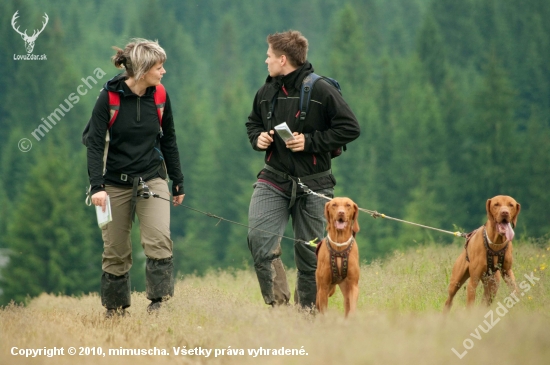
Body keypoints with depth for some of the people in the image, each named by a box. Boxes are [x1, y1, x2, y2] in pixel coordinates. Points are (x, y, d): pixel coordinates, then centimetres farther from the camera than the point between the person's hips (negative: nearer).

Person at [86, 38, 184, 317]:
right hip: (116, 183, -2)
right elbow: (95, 142, -12)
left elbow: (168, 141, 12)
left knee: (159, 239, -18)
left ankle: (157, 303, -11)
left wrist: (178, 182, 15)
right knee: (115, 250, 3)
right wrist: (97, 186, -21)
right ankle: (115, 310, 18)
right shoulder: (109, 96, -11)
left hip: (152, 179, 2)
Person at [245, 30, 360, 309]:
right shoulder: (266, 92, 6)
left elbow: (350, 128, -11)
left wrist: (310, 141, -17)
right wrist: (257, 138, 1)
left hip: (312, 184, -3)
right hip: (273, 180, 4)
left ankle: (307, 310, 17)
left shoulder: (320, 91, -10)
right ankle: (277, 302, -11)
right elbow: (253, 122, 24)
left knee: (308, 251, 3)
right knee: (258, 237, -18)